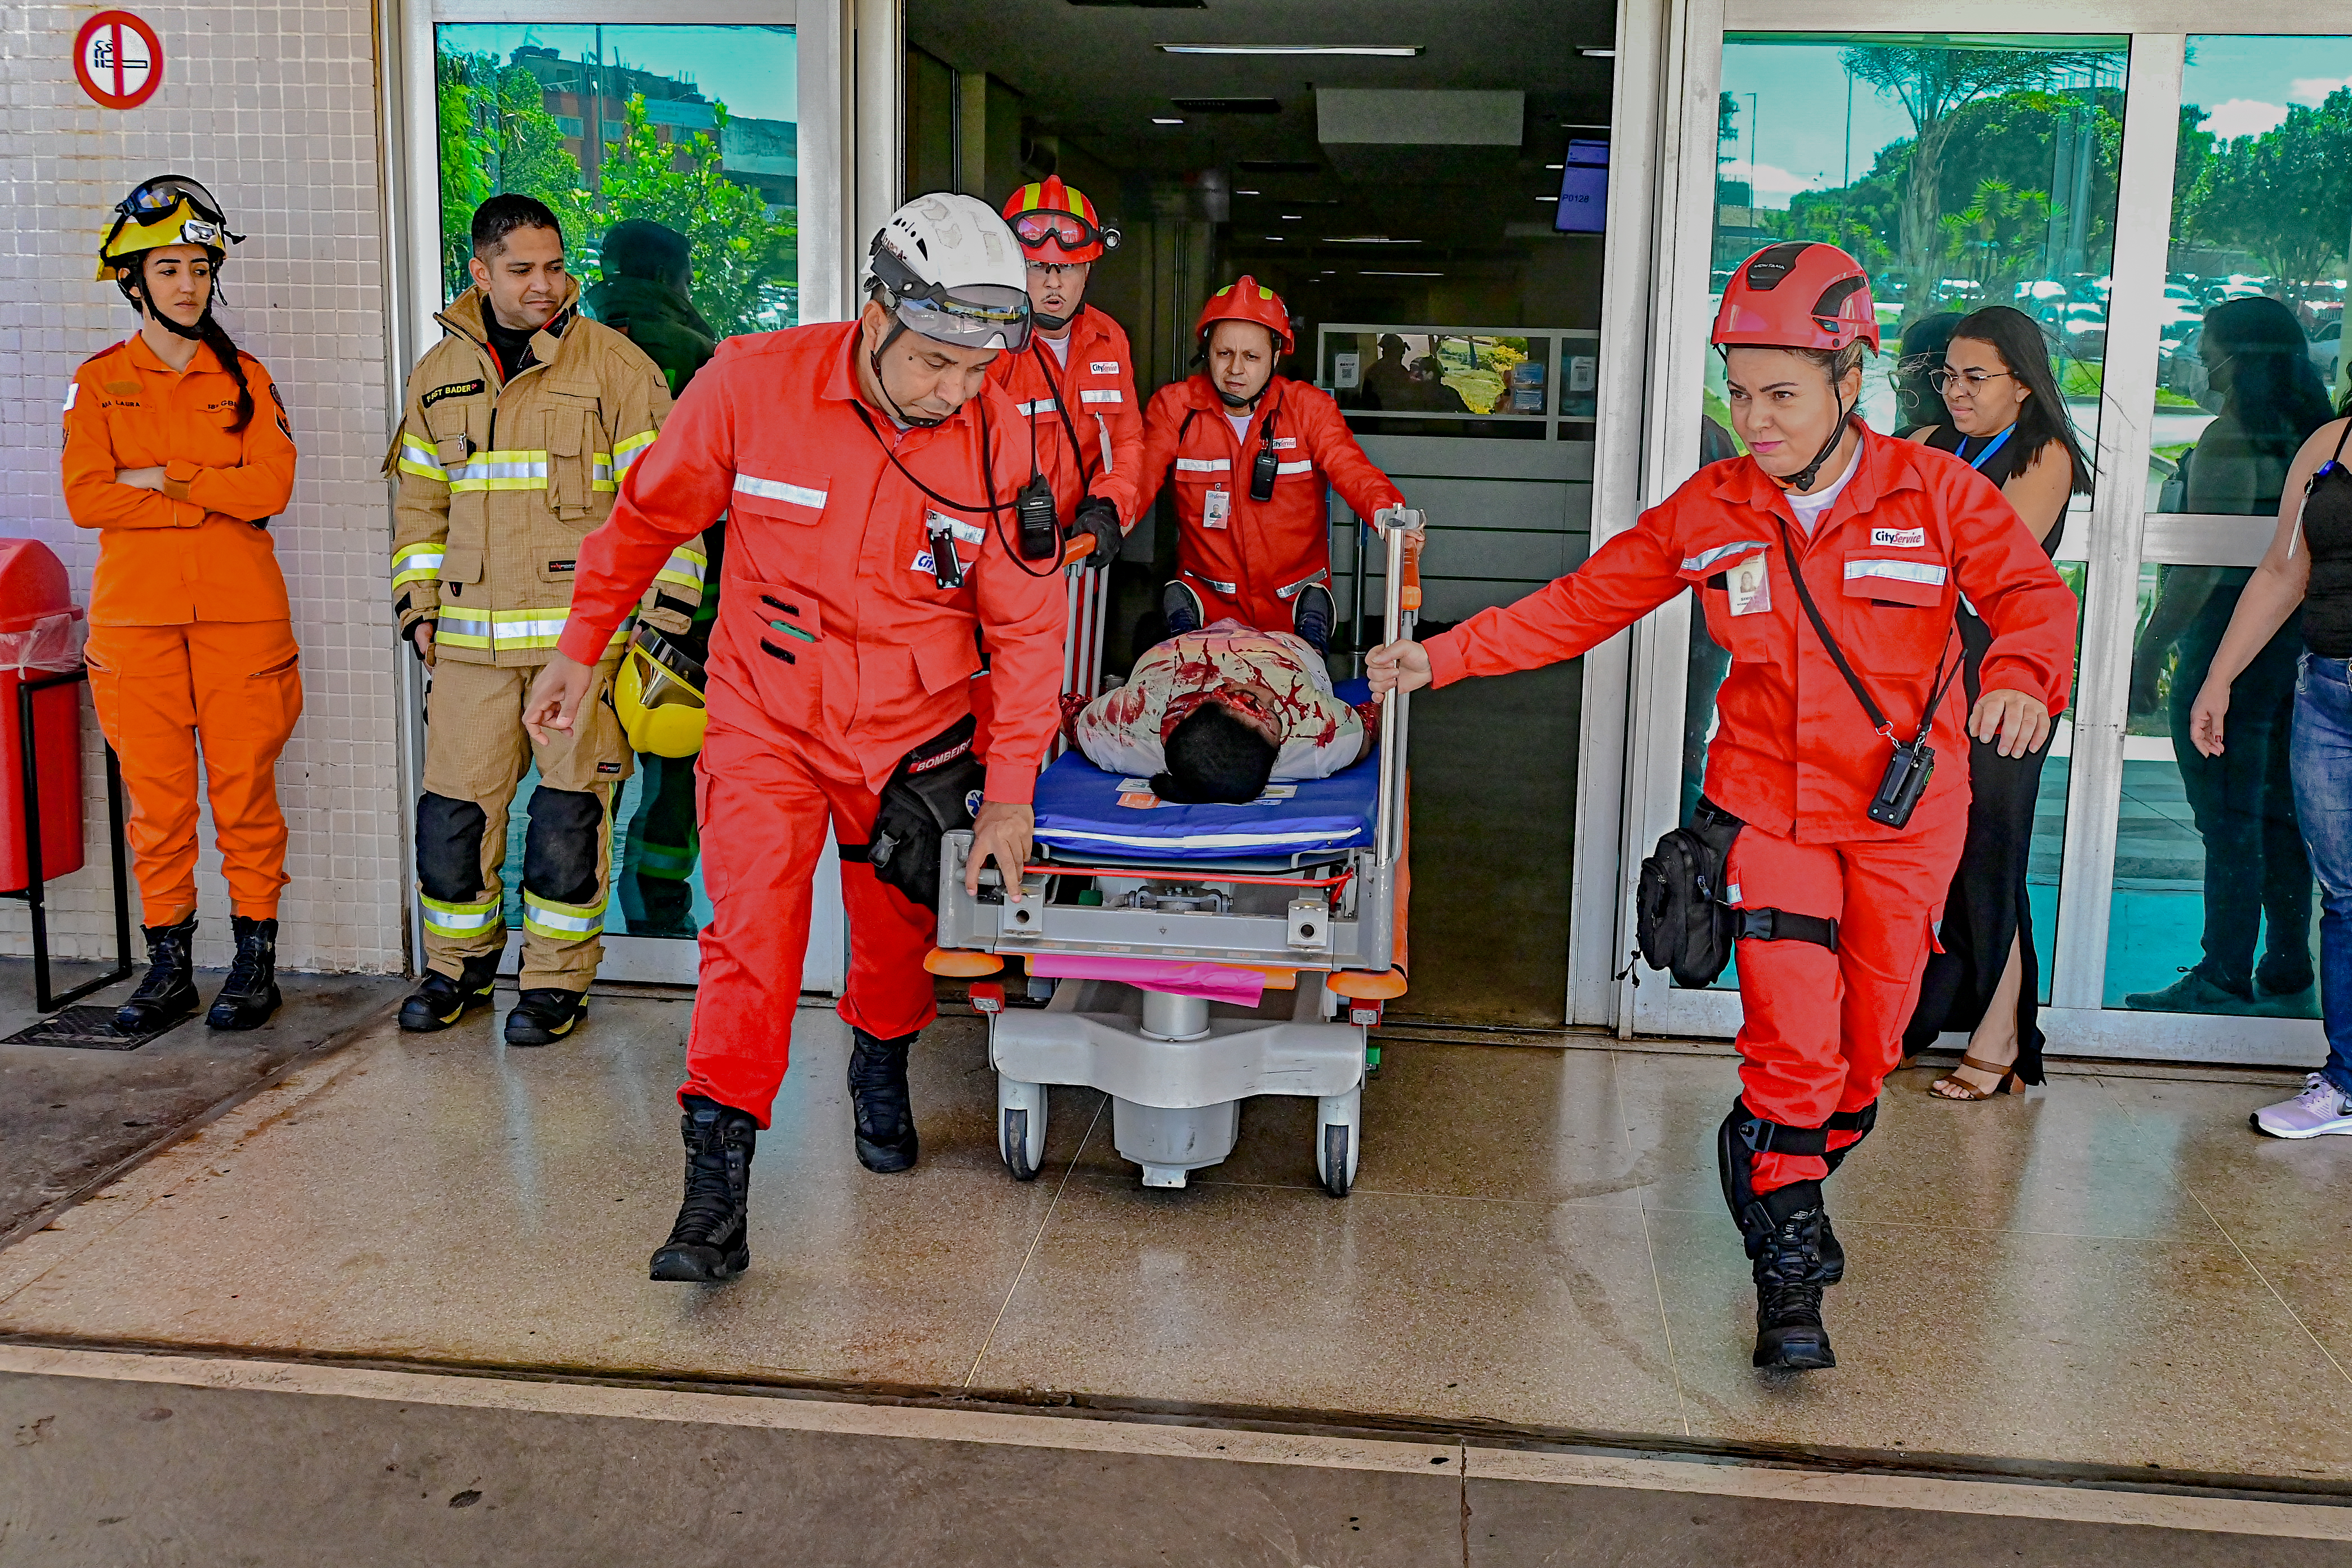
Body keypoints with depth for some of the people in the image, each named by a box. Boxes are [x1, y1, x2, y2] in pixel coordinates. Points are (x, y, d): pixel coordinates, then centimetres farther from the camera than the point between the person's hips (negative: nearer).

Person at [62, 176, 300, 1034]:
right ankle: (169, 966, 12)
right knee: (155, 795, 3)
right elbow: (86, 498, -5)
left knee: (245, 786, 0)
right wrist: (213, 498, -9)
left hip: (241, 610, 0)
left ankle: (256, 958, 10)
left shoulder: (245, 378, 9)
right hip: (136, 610, 1)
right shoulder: (99, 382, 8)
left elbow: (271, 486, -6)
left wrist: (162, 478, -9)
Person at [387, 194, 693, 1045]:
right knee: (453, 807, 7)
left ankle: (557, 981, 15)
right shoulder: (440, 373, 12)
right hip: (472, 639, 4)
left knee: (568, 813, 0)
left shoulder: (615, 365, -2)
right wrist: (418, 608, 13)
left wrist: (663, 616, -8)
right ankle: (457, 967, 27)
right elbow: (421, 498, 21)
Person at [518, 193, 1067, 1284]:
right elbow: (649, 515, -1)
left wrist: (1012, 787, -9)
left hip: (913, 735, 2)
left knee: (899, 935, 17)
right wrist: (581, 646, 5)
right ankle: (717, 1188, -9)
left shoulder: (1000, 438, -14)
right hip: (765, 721, -2)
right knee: (753, 931, -15)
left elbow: (1024, 623, -6)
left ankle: (880, 1070, 49)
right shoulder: (752, 383, -18)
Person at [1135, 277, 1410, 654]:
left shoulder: (1310, 407, 0)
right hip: (1207, 601, 0)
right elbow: (1140, 478, -9)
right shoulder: (1174, 407, 0)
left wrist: (1387, 512, -35)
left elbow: (1352, 471, -11)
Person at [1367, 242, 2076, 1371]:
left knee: (1866, 1047, 10)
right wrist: (1444, 656, -6)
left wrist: (2021, 674, -30)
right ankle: (1787, 1274, 5)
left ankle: (1794, 1192, 40)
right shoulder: (1709, 511, -2)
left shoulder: (1935, 492, -6)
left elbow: (2031, 592, -7)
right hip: (1769, 803, 0)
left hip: (1902, 816, 1)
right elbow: (1582, 603, 2)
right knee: (1791, 1045, -11)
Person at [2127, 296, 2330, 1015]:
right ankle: (2287, 971, 24)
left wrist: (2148, 650, -18)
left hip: (2229, 636, -9)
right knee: (2278, 812, 15)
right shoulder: (2311, 435, 10)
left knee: (2229, 819, -4)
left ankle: (2224, 981, 2)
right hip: (2294, 634, 9)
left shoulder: (2231, 440, -16)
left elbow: (2203, 564, -21)